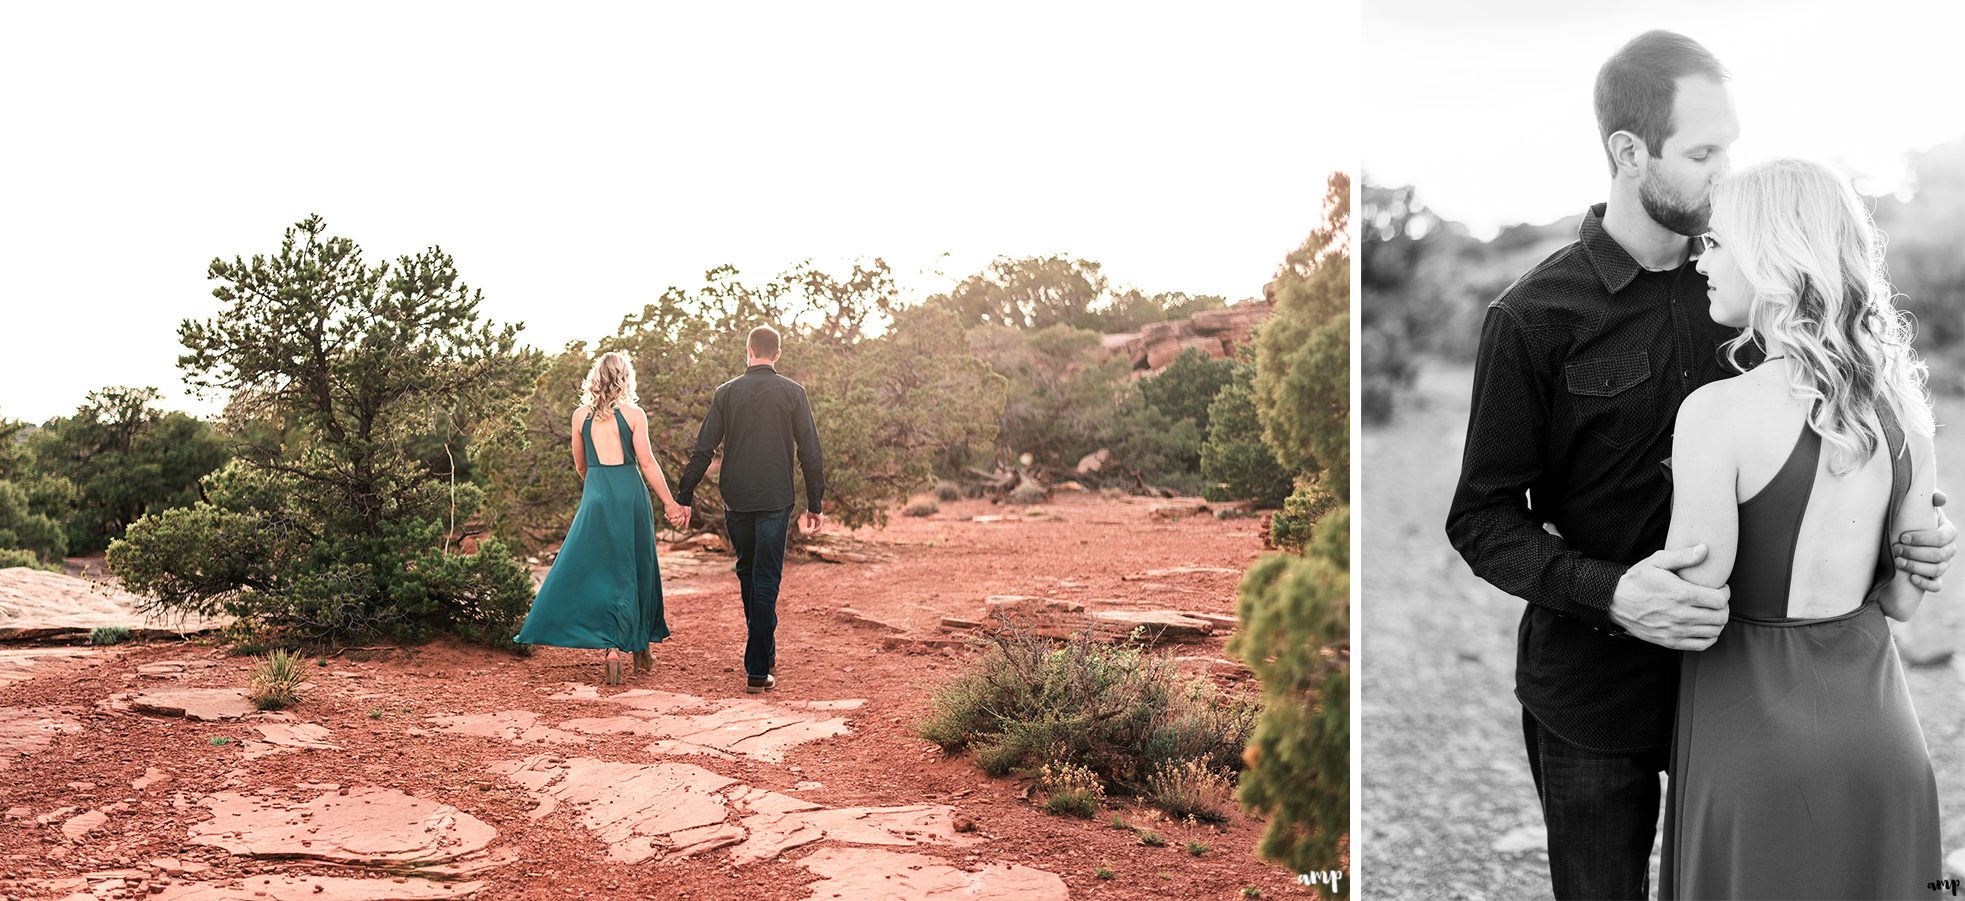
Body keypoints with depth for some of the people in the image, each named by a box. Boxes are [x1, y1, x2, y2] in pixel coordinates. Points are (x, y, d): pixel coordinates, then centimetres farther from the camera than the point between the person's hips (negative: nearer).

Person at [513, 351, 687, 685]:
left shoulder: (581, 415, 4)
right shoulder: (634, 415, -3)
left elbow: (581, 466, 14)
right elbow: (647, 463, -5)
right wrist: (670, 502, 0)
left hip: (596, 497, 1)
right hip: (631, 494, 0)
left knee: (592, 569, 4)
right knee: (637, 570, 12)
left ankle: (614, 647, -12)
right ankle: (641, 647, 22)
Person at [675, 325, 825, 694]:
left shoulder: (726, 393, 2)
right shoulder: (792, 393, -1)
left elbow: (703, 449, -1)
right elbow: (811, 453, -2)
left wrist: (684, 496, 5)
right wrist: (814, 504, 5)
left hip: (736, 500, 2)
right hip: (775, 500, -2)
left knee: (747, 574, 20)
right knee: (766, 580, 1)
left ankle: (764, 653, 29)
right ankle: (758, 670, -3)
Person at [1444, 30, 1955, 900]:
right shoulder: (1533, 319, -14)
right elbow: (1482, 518, -13)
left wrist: (1907, 529, -8)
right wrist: (1609, 592, -29)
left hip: (1736, 669, 4)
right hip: (1594, 688, -4)